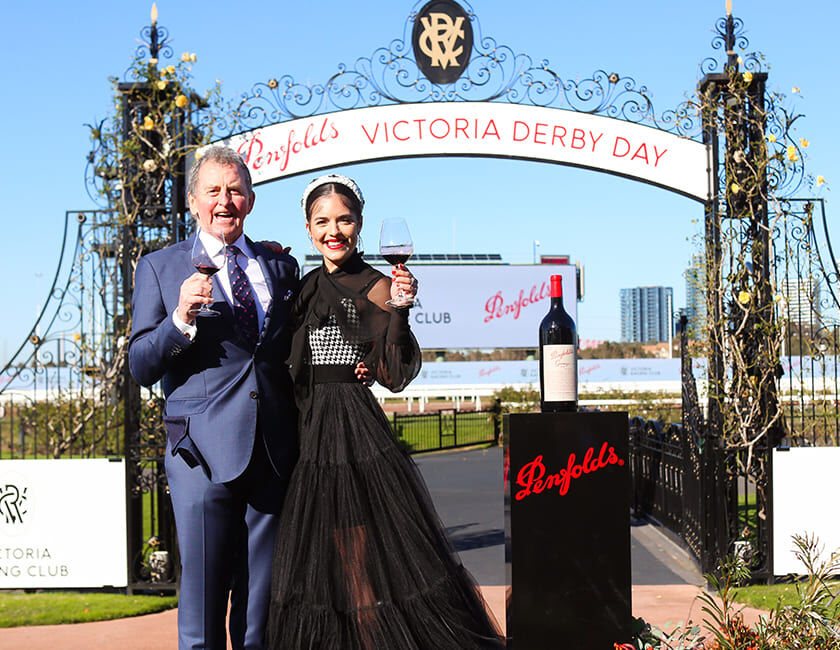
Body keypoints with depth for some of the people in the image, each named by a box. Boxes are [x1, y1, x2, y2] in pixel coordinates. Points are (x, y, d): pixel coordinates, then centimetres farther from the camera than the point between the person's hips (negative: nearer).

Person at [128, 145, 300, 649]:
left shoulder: (281, 266, 16)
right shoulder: (159, 268, 7)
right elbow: (141, 367, 1)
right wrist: (181, 320, -15)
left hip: (275, 452, 3)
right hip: (206, 452, -3)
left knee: (263, 597, 8)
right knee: (203, 594, -1)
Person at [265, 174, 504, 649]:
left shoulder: (373, 287, -7)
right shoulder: (307, 288, 12)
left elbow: (396, 374, -14)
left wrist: (399, 310, -28)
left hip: (360, 434, -6)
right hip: (315, 436, 7)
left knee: (379, 555, -3)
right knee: (323, 558, 12)